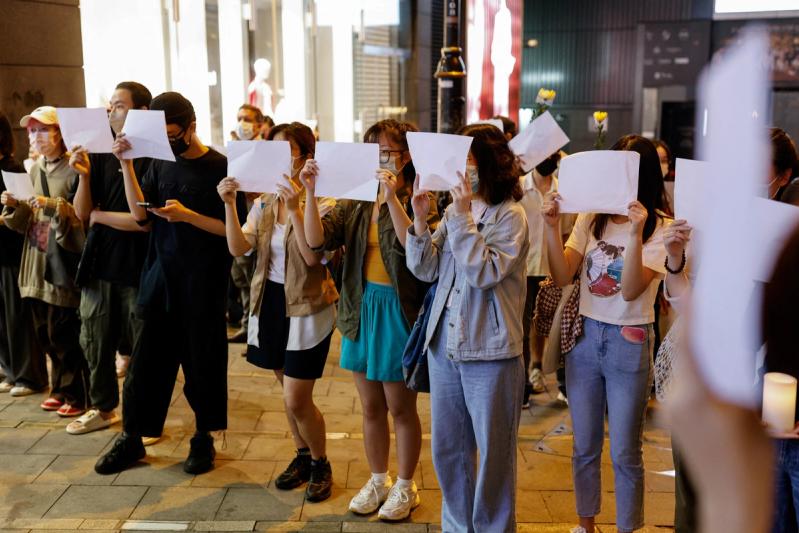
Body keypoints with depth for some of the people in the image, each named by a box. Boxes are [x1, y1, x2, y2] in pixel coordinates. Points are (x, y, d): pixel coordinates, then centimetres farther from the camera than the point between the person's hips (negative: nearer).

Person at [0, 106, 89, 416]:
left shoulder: (73, 169, -9)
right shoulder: (35, 169, 14)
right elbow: (27, 220, 17)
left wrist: (55, 206, -27)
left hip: (64, 263, -7)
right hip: (37, 262, 7)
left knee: (65, 333, -2)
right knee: (46, 332, 12)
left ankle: (78, 395, 11)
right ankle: (61, 389, 26)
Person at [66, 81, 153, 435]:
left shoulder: (152, 158, -11)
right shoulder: (100, 155, 6)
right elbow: (82, 213, 4)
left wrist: (99, 215, -6)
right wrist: (84, 176, -12)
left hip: (138, 269, -6)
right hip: (98, 264, 6)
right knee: (95, 340, 16)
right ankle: (103, 408, 34)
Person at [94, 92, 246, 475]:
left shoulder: (220, 167, -7)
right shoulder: (160, 163, 8)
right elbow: (139, 213, -2)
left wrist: (187, 215, -19)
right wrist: (126, 163, -9)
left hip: (203, 284, -4)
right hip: (160, 278, 4)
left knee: (202, 361, 7)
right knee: (146, 360, 7)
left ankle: (203, 439, 23)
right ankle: (131, 439, 20)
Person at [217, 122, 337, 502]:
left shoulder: (321, 202, -10)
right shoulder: (263, 204, 5)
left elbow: (313, 256, -23)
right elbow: (238, 248, -7)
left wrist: (295, 207, -28)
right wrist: (229, 204, -17)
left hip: (307, 307, -5)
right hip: (271, 303, 6)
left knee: (296, 401, -4)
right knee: (290, 394, 18)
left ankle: (320, 464, 21)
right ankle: (303, 456, 38)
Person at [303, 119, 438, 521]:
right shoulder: (356, 202, 4)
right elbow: (317, 241, -7)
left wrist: (391, 198, -32)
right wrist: (311, 194, -18)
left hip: (398, 311, -5)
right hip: (361, 308, 5)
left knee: (400, 407, 8)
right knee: (370, 406, 16)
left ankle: (405, 486, 29)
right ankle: (378, 480, 36)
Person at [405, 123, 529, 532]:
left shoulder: (509, 216, -10)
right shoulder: (454, 211, 6)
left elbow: (484, 272, -23)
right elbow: (426, 270, 2)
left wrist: (463, 216, -22)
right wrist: (420, 219, -9)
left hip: (490, 350, -6)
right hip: (444, 344, 6)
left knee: (492, 452, 9)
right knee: (447, 448, 17)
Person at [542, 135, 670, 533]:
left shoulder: (660, 227, -9)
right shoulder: (591, 219, 2)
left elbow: (631, 291, -19)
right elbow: (562, 277, -6)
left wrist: (635, 234, -29)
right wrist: (552, 227, -17)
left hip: (629, 342, -4)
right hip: (585, 336, 4)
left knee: (624, 453, 6)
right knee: (584, 446, 15)